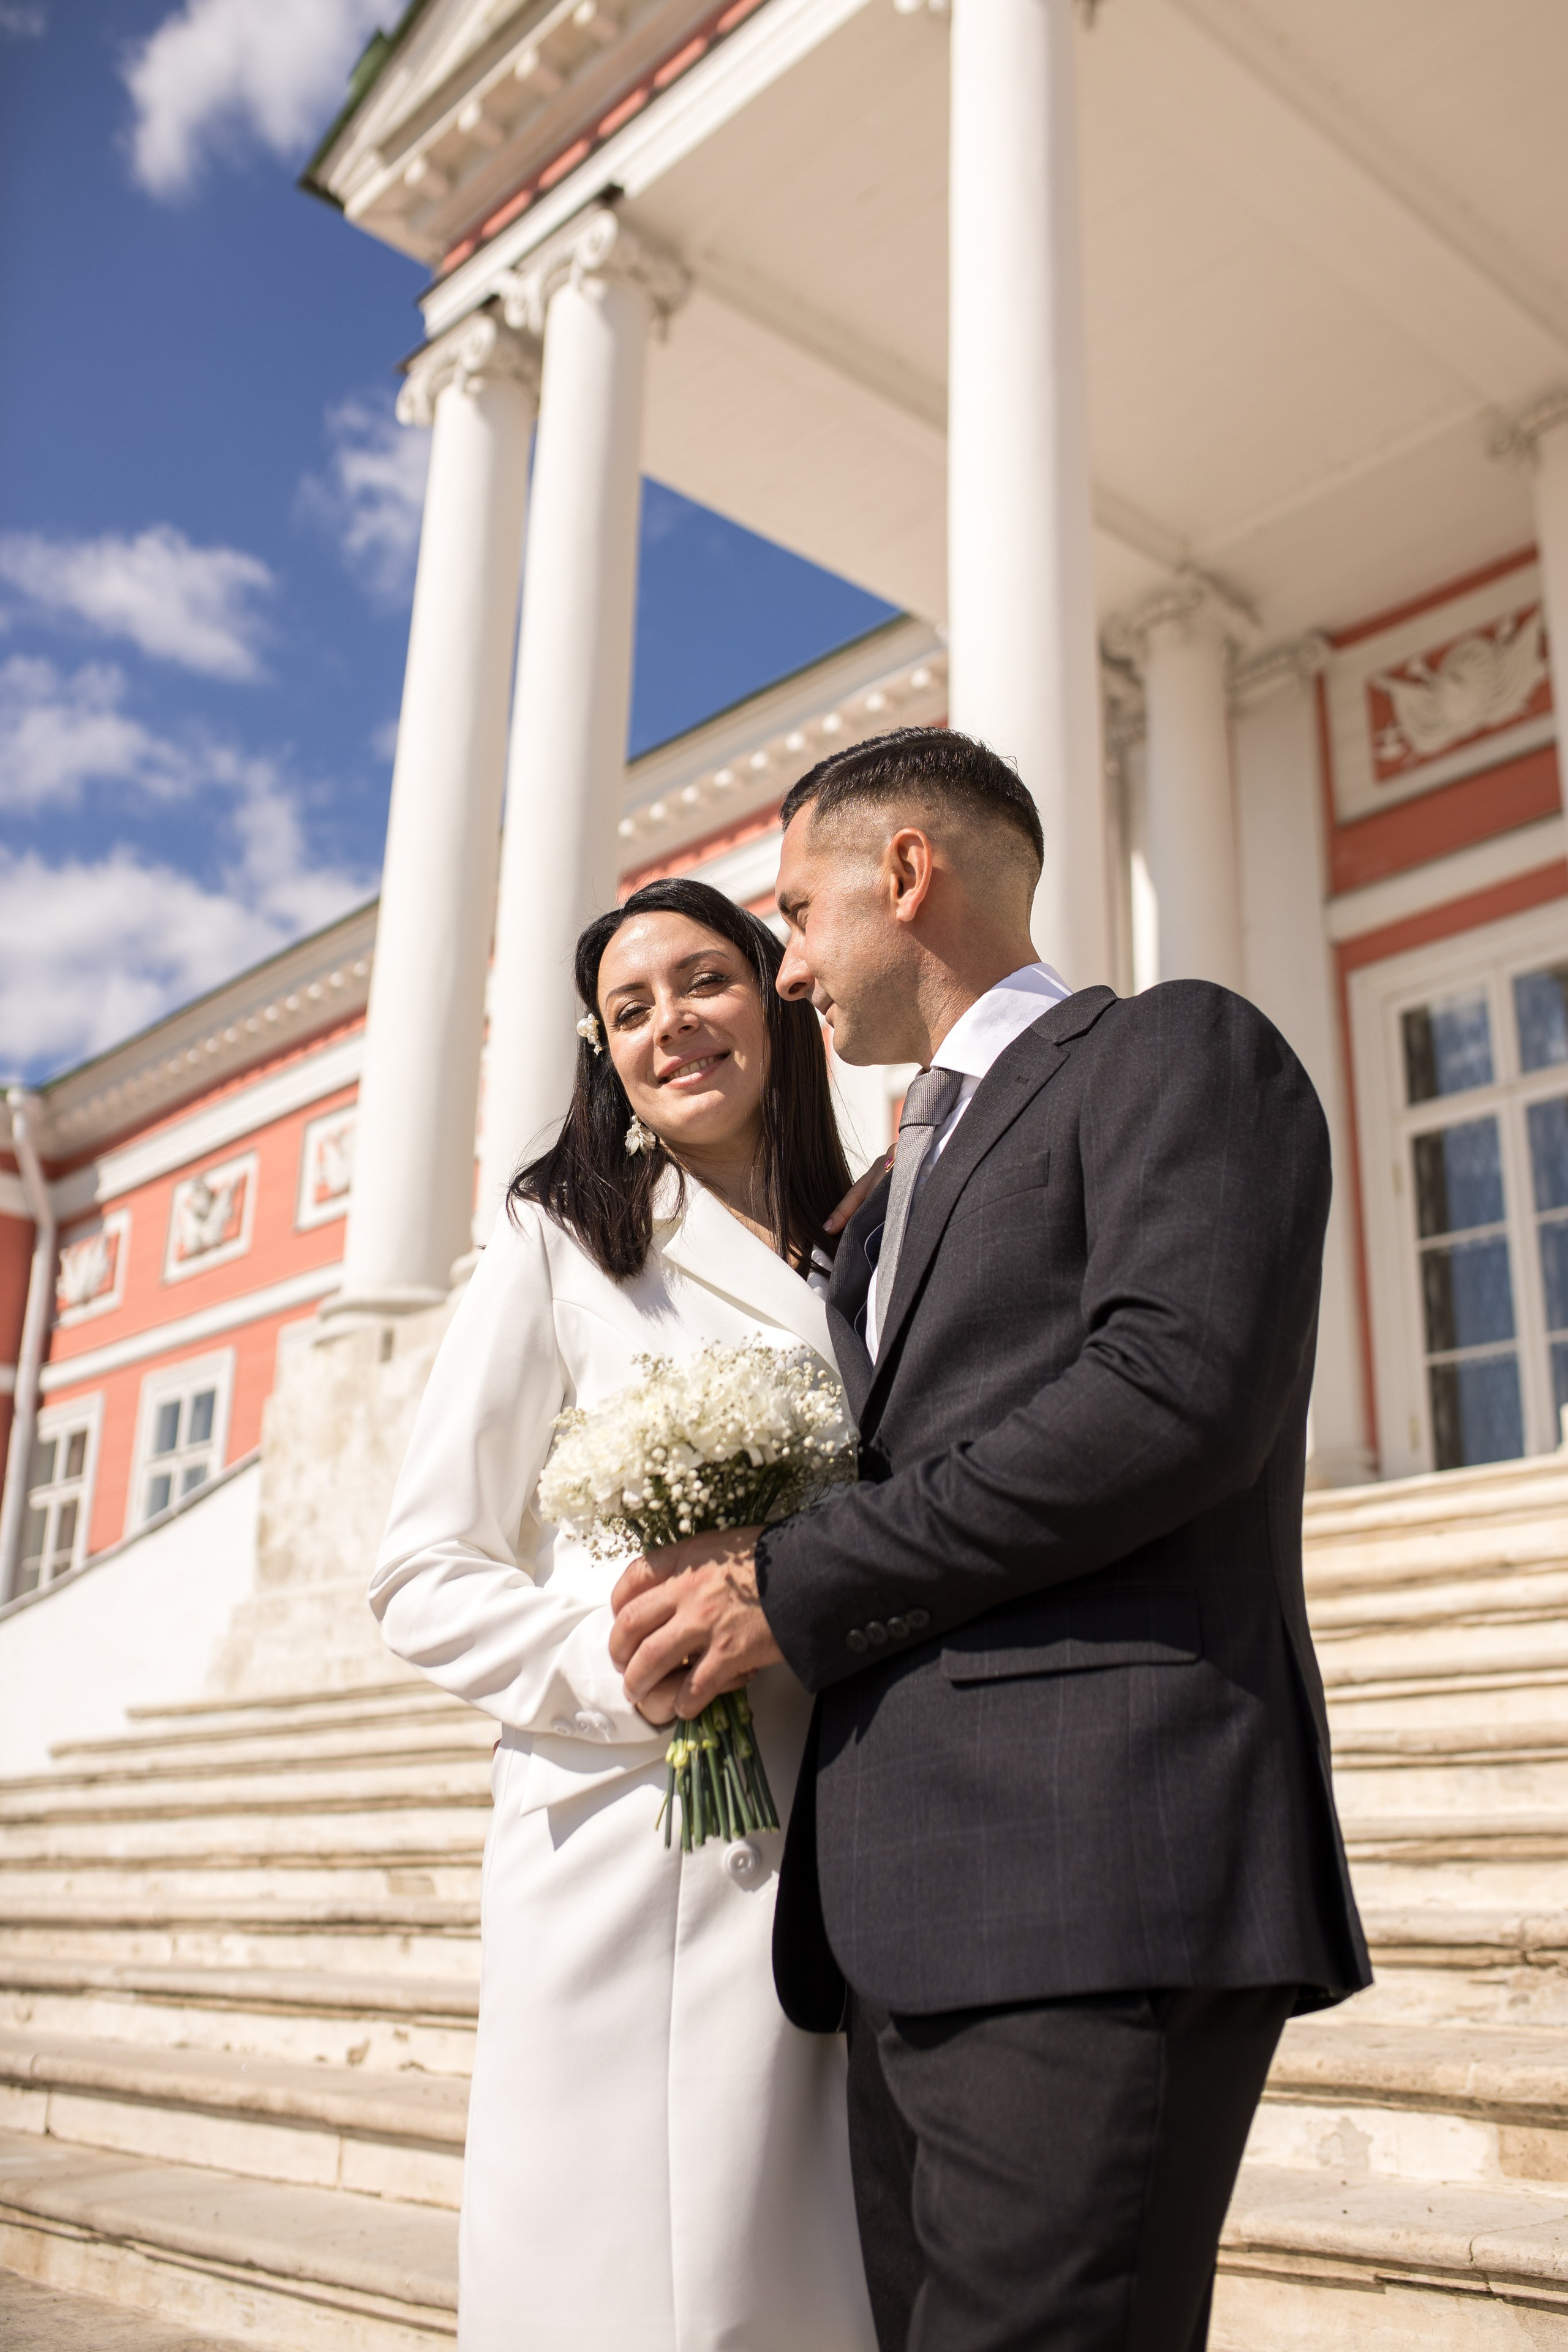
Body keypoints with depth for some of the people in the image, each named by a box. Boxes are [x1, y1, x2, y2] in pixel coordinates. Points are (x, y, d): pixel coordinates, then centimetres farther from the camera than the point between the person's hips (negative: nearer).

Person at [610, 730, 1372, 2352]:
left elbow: (1176, 1389, -14)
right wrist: (737, 1589, 1)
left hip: (1094, 1872, -8)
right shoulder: (897, 1194, 28)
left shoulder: (1175, 1050, 2)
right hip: (909, 1921, 8)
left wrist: (796, 1586, -10)